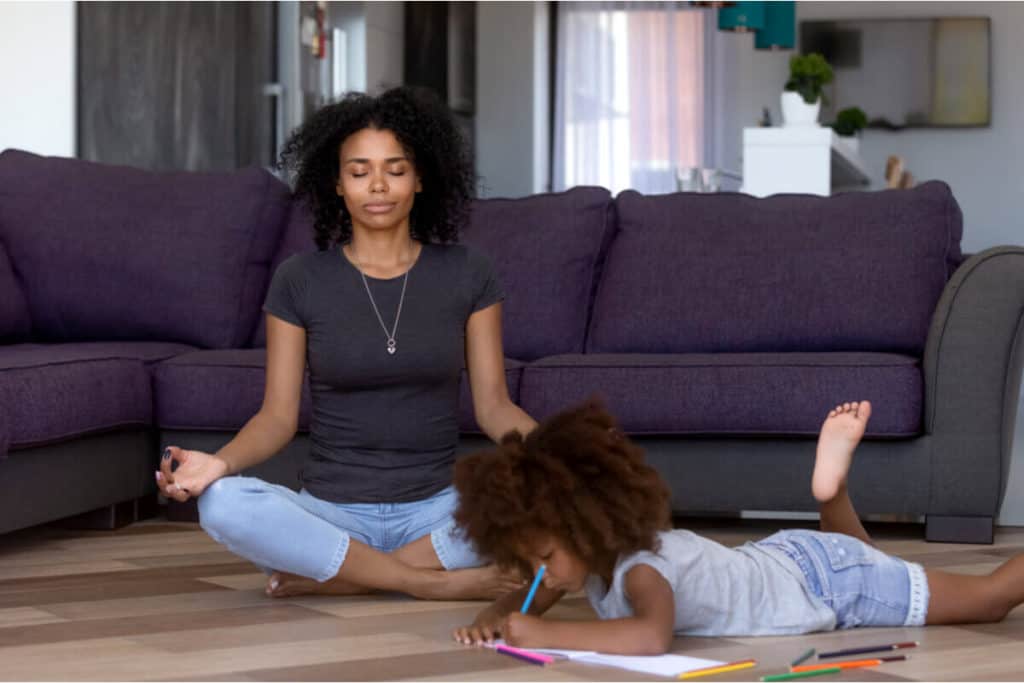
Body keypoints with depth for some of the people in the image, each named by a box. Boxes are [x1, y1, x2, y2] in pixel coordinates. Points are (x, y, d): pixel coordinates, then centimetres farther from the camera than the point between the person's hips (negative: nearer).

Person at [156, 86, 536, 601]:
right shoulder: (299, 282, 3)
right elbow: (278, 416, 1)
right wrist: (218, 462, -19)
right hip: (332, 512, -1)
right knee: (223, 504, -32)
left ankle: (328, 576, -20)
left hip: (435, 511, 1)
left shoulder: (466, 275, 5)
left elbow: (493, 405, 4)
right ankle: (438, 584, -25)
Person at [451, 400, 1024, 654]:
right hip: (786, 557, 7)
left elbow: (652, 637, -57)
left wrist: (545, 634, -54)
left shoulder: (639, 567, -37)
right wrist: (495, 618, -25)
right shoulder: (595, 548, -13)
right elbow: (525, 599, -2)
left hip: (828, 579, -7)